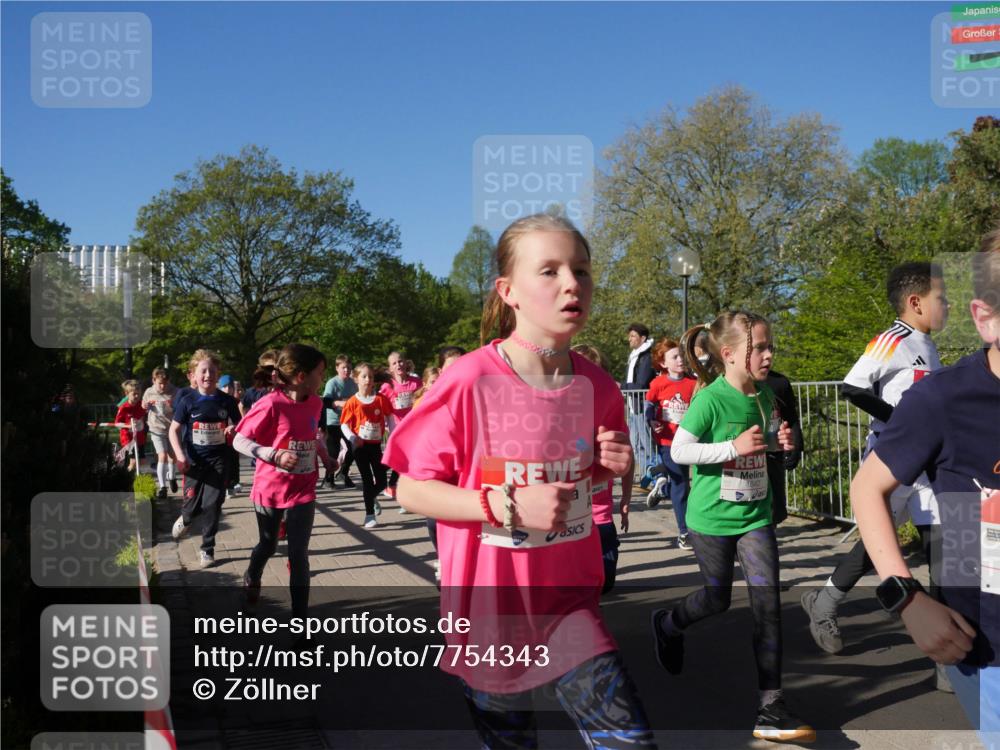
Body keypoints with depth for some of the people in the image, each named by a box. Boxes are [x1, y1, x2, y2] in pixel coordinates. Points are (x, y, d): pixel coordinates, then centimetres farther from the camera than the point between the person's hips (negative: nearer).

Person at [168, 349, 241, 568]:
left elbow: (238, 426, 7)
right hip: (194, 460, 0)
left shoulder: (227, 401, -4)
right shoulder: (188, 401, -7)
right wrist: (180, 456, -13)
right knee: (193, 503, 5)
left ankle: (207, 548, 15)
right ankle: (185, 518, 43)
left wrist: (233, 429, -18)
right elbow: (174, 430, -2)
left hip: (219, 459, 0)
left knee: (213, 504, -1)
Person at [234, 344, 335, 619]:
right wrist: (275, 455, -28)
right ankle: (251, 579, 53)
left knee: (298, 554, -1)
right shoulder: (271, 404, -21)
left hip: (303, 490, 3)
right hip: (270, 490, -3)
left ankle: (300, 617, 5)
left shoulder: (315, 403, -4)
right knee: (268, 544, 20)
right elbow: (239, 442, -16)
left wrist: (326, 459, 4)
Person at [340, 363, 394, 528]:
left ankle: (372, 497, 38)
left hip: (376, 445, 2)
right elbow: (344, 425, -4)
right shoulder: (353, 402, -6)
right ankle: (369, 514, 13)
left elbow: (389, 417, 6)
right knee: (367, 480, 2)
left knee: (381, 481, 5)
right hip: (361, 446, -2)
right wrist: (353, 438, -20)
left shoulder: (381, 399, -2)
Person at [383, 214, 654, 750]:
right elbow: (411, 489, -13)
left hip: (569, 601, 3)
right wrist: (508, 507, -23)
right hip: (487, 606, -3)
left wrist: (614, 467, -8)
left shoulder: (598, 388, -4)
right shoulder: (469, 382, -18)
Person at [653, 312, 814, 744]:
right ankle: (668, 625, 46)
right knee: (717, 599, 11)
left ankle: (769, 709, 1)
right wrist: (734, 447, -26)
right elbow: (678, 451, -17)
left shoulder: (764, 397, 2)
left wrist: (779, 441, -3)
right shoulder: (710, 399, -18)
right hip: (712, 517, -5)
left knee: (768, 603, -5)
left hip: (755, 514, 5)